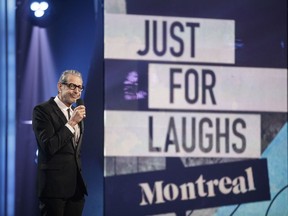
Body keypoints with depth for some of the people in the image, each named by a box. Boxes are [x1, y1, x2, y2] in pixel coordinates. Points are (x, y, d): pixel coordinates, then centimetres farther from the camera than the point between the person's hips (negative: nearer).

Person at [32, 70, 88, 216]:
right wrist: (71, 122, -16)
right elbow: (49, 147, -17)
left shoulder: (76, 113, 16)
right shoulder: (42, 110, -6)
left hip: (76, 186, 7)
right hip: (54, 185, -7)